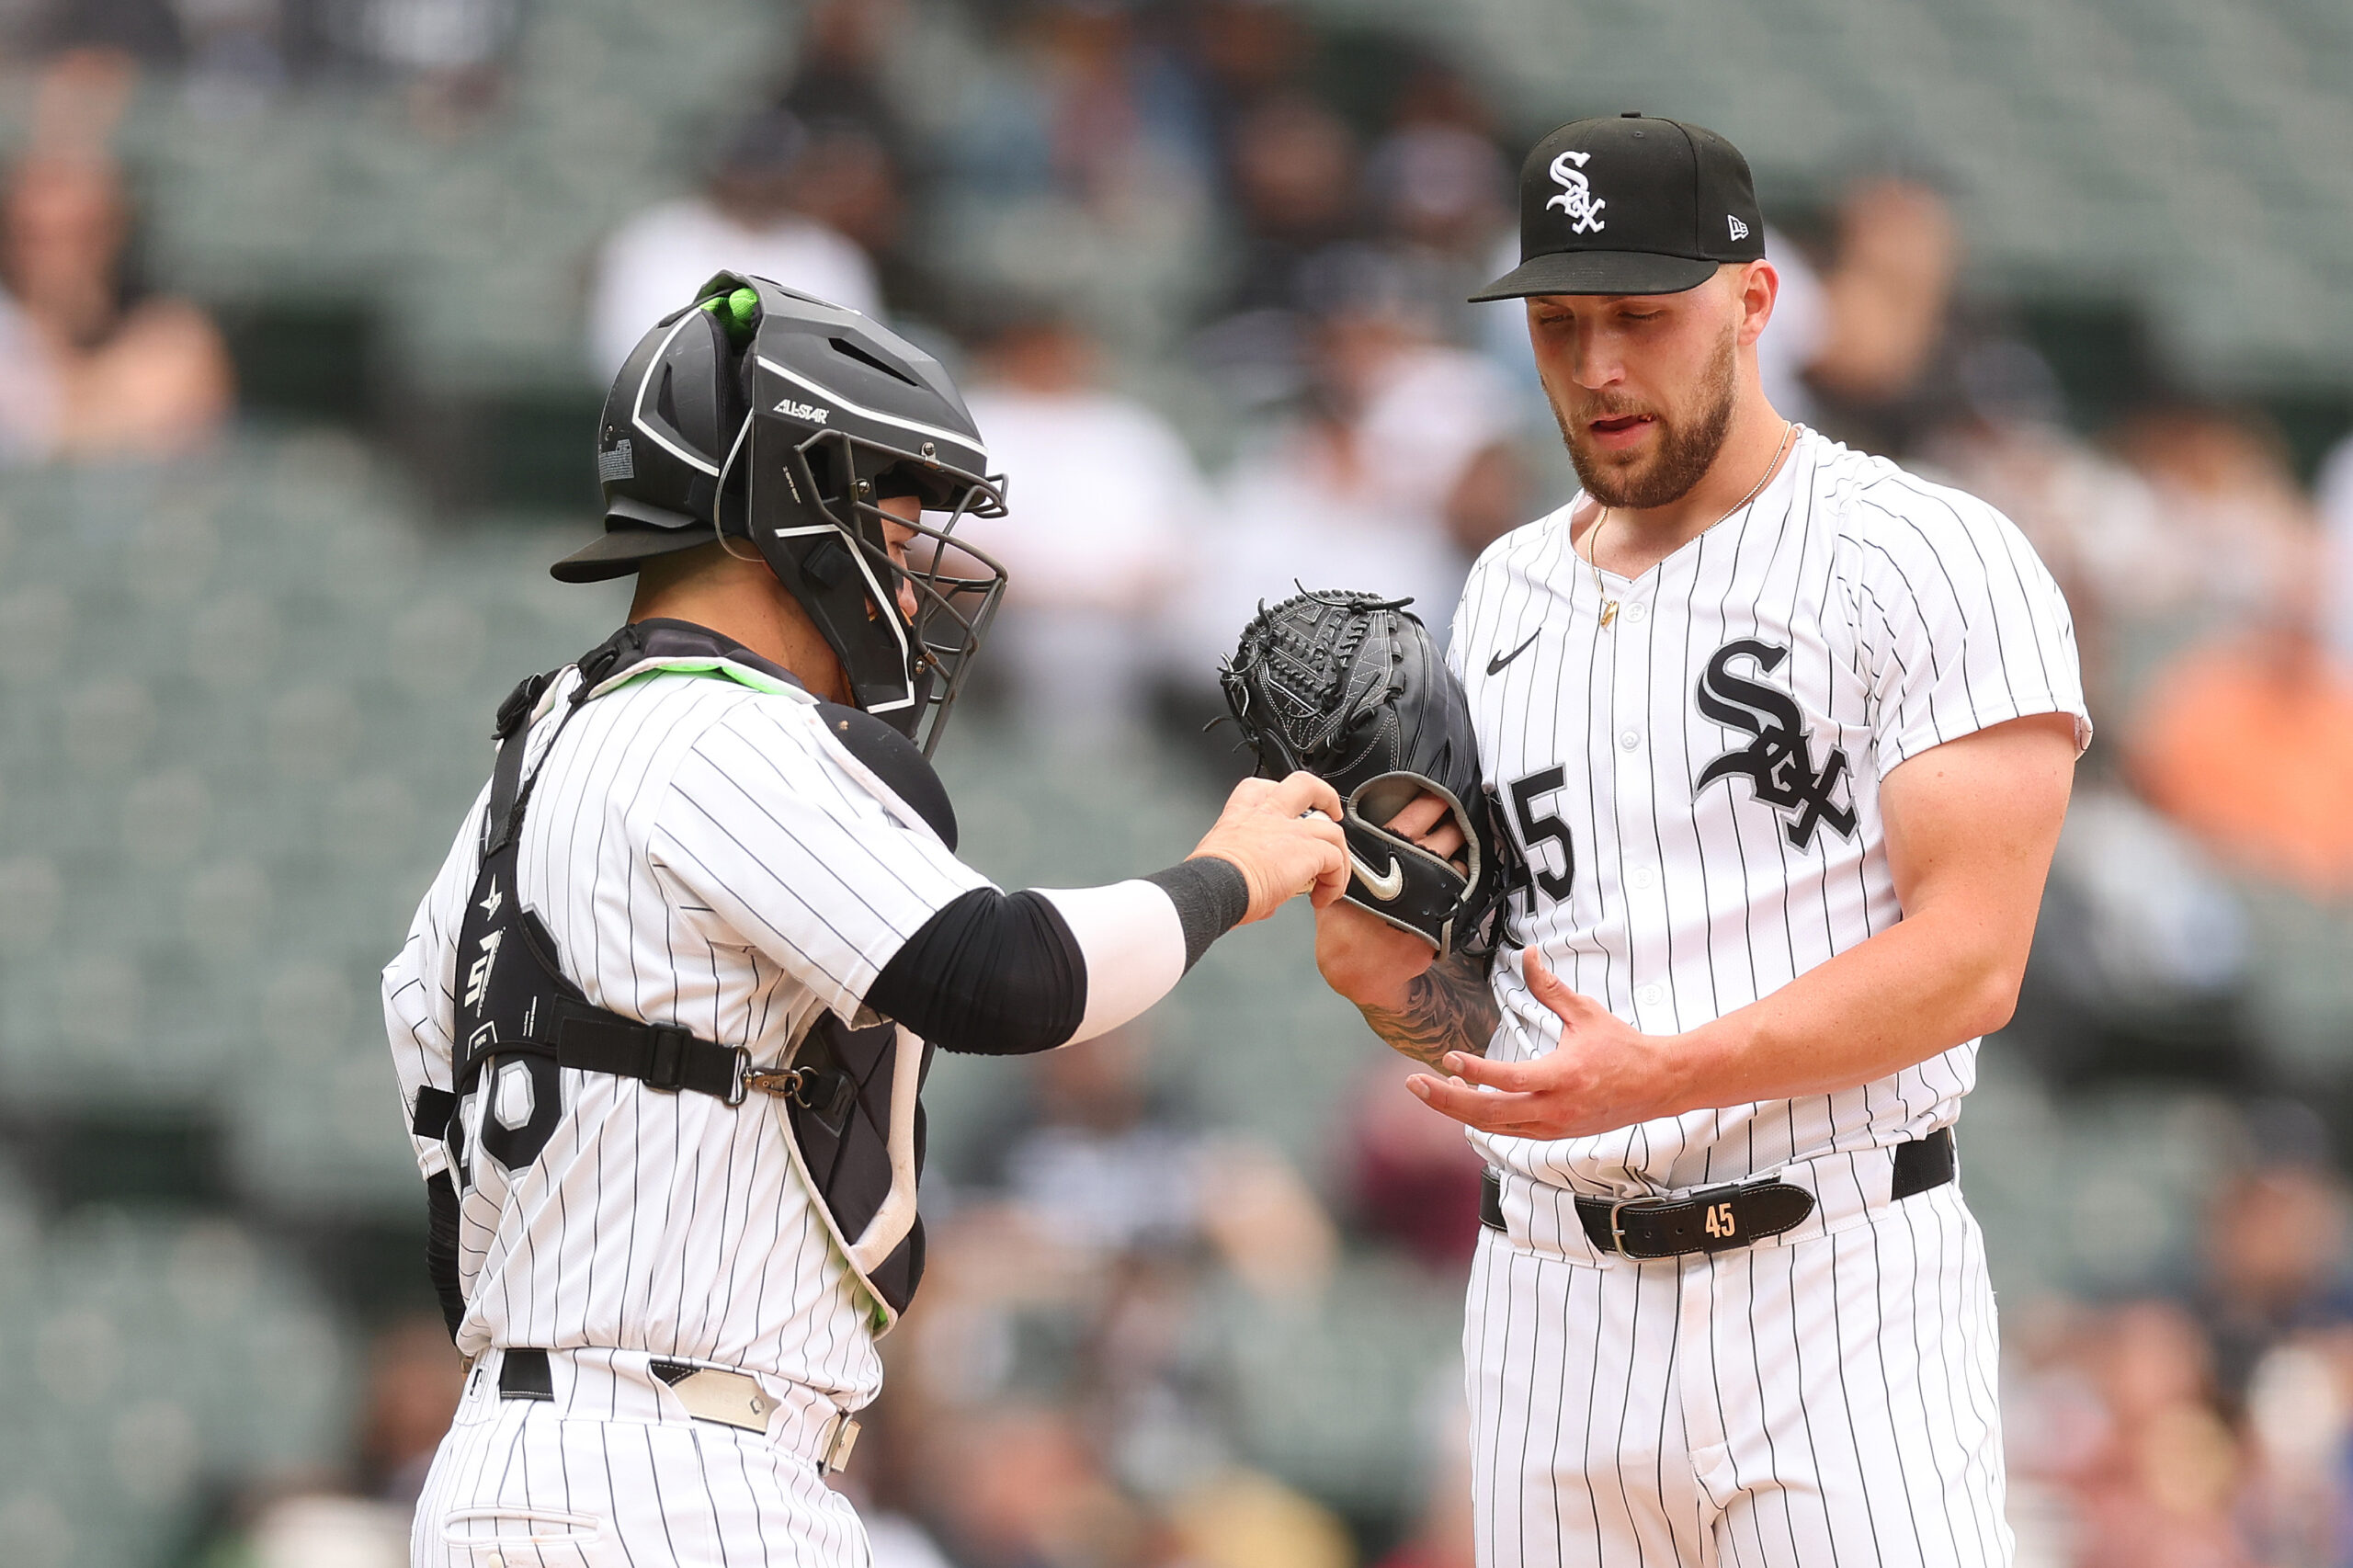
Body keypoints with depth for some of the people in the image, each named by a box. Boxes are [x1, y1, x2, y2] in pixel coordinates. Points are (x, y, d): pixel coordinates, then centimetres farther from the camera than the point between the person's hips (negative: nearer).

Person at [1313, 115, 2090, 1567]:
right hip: (1555, 1293, 6)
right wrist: (1386, 968, -3)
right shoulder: (1508, 593, 17)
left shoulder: (1929, 560, -4)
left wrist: (1657, 1076, -25)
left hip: (1839, 1293, -6)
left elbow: (1970, 959, -14)